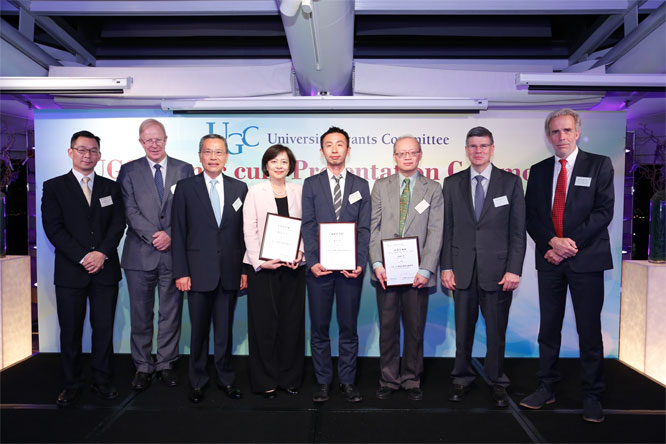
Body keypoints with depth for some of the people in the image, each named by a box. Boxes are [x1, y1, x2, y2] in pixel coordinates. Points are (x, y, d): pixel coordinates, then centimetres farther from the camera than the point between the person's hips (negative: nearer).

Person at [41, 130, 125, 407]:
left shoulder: (110, 187, 11)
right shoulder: (54, 187, 4)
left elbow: (118, 223, 3)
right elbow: (53, 228, -5)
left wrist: (103, 253, -13)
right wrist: (83, 257, -14)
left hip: (105, 270, 2)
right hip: (70, 272, -1)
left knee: (104, 329, 7)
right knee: (70, 331, 7)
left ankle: (102, 381, 21)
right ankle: (72, 384, 23)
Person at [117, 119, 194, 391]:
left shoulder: (184, 170, 6)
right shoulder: (129, 171, 5)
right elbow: (130, 211, -4)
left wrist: (170, 236, -11)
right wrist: (155, 236, -15)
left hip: (174, 253, 0)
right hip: (140, 255, 0)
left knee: (171, 314, 9)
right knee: (141, 315, 9)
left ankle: (166, 365, 24)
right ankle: (143, 367, 24)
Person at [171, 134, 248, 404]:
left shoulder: (239, 188, 6)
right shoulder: (186, 187, 1)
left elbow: (245, 231, 6)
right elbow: (178, 232, -2)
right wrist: (181, 272, -7)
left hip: (230, 272, 2)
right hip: (198, 271, -1)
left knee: (225, 330, 12)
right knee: (199, 330, 10)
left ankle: (226, 379, 28)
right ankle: (198, 382, 27)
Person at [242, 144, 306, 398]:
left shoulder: (298, 191, 10)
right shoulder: (255, 191, 4)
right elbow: (249, 230, -2)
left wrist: (301, 251, -9)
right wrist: (260, 261, -12)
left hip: (293, 266, 2)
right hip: (262, 266, -2)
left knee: (292, 321, 6)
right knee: (264, 322, 2)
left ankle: (289, 377, 21)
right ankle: (265, 380, 16)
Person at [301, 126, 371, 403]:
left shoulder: (361, 186, 9)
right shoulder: (311, 184, 7)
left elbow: (364, 229, 2)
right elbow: (307, 227, 0)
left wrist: (360, 263, -10)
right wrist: (312, 262, -11)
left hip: (350, 267, 0)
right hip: (319, 267, 0)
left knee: (348, 328, 8)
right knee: (319, 328, 8)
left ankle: (347, 382, 21)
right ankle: (323, 382, 21)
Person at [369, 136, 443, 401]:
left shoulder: (433, 189, 6)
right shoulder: (381, 186, 10)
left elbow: (435, 232, -1)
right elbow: (374, 227, 4)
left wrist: (426, 270, -10)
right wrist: (377, 264, -7)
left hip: (417, 272, -1)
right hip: (386, 270, 1)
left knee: (415, 329, 8)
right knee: (388, 327, 8)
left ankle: (412, 381, 24)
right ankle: (388, 380, 23)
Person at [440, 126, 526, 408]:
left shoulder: (511, 182, 3)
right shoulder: (452, 183, 7)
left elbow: (518, 231, 0)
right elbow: (447, 229, 5)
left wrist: (514, 269, -7)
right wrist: (446, 266, -1)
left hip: (497, 269, -1)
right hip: (462, 269, 1)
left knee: (497, 330, 8)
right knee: (463, 327, 10)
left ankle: (497, 382, 26)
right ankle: (462, 378, 27)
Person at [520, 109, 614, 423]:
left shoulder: (599, 165, 3)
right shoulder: (538, 171, 11)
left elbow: (604, 211, -6)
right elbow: (530, 216, 5)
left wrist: (571, 244, -13)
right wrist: (552, 243, -10)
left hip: (586, 259, -3)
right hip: (549, 259, 3)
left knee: (589, 329, 3)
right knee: (548, 327, 9)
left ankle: (592, 395, 17)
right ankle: (547, 388, 21)